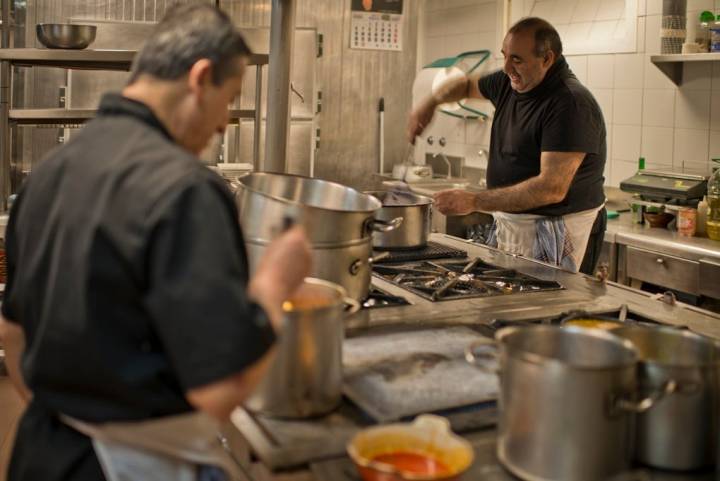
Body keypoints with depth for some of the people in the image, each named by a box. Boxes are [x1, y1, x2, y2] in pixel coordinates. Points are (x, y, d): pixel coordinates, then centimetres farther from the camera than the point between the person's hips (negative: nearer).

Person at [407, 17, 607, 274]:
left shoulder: (571, 104, -22)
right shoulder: (508, 84, 4)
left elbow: (552, 188, -29)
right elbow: (467, 84, 27)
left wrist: (474, 202, -27)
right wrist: (431, 101, 5)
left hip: (555, 231, -8)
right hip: (508, 223, 8)